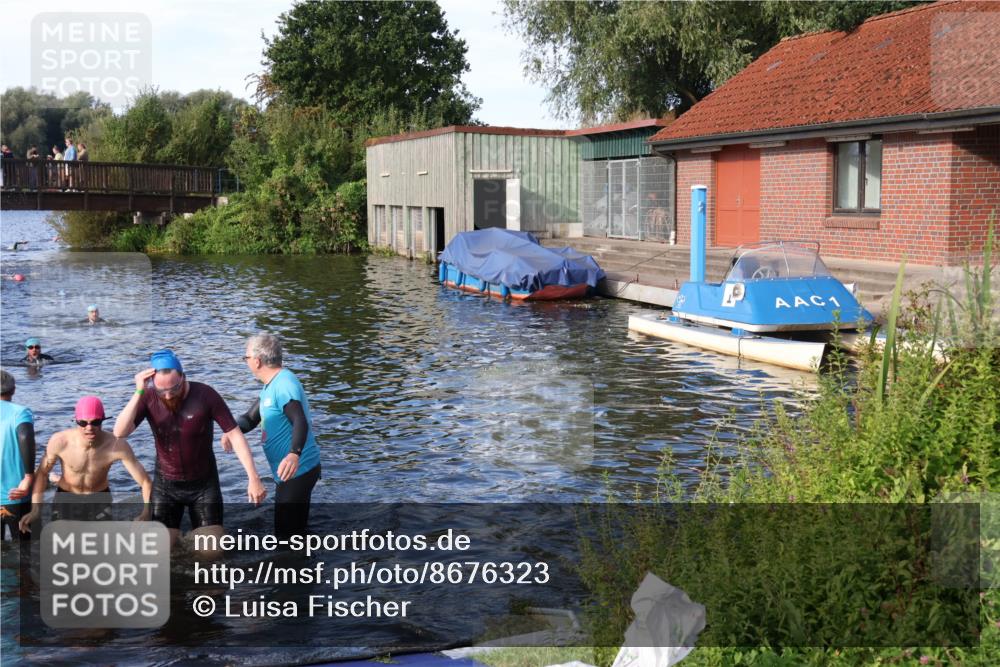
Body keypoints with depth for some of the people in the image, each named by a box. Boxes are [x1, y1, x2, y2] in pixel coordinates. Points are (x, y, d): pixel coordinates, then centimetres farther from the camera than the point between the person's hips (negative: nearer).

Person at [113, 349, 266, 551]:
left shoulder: (205, 395, -19)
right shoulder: (149, 397, -14)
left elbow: (235, 436, -18)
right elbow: (120, 432, -25)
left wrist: (253, 478, -25)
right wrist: (138, 393, -33)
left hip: (204, 483, -1)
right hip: (165, 484, 1)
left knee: (211, 551, -6)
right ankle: (175, 535, 31)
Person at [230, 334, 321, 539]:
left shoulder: (284, 384, -21)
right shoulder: (271, 385, 12)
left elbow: (300, 422, -36)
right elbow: (250, 418, 13)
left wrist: (294, 454, -53)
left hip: (296, 471, -10)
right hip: (291, 472, 10)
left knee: (286, 535, -4)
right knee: (295, 532, 21)